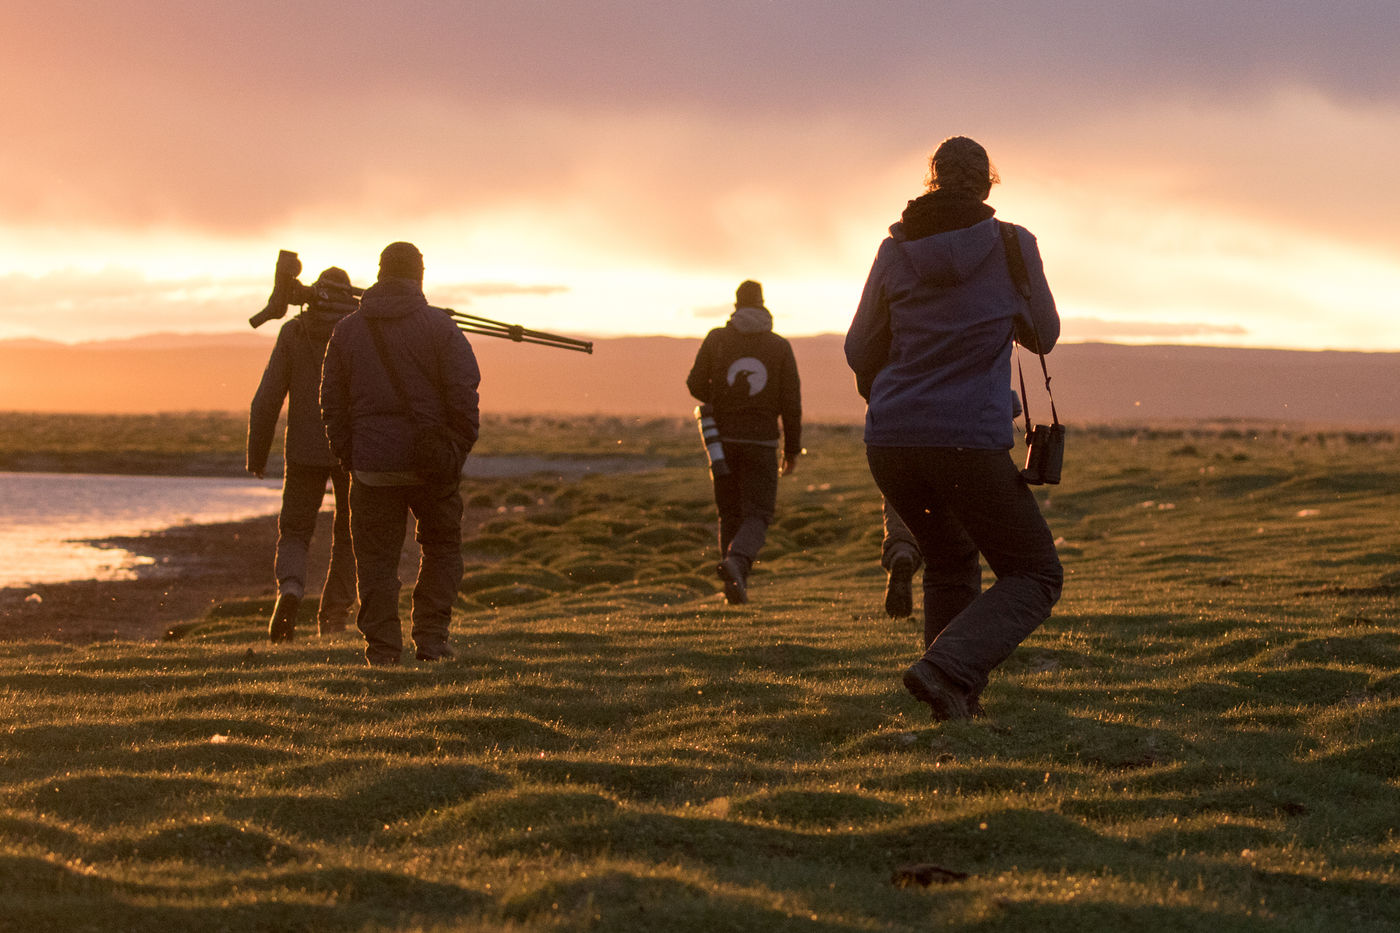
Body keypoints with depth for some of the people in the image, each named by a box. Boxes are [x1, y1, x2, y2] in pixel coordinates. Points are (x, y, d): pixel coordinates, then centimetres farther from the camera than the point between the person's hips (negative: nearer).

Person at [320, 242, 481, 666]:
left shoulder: (347, 330, 6)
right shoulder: (439, 326, -4)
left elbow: (332, 403, 8)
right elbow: (464, 393, -9)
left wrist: (348, 456, 14)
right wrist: (459, 449, 0)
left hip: (372, 464, 1)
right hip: (431, 463, -1)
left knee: (376, 558, 7)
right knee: (442, 548, 15)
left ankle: (382, 648, 3)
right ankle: (431, 637, 7)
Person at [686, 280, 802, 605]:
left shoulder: (716, 339, 0)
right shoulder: (779, 347, 0)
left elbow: (696, 385, -3)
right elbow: (791, 402, -1)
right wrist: (792, 449, 8)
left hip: (724, 440, 1)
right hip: (761, 441, -1)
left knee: (730, 513, 14)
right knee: (757, 515, 3)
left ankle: (737, 588, 11)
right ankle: (737, 560, -27)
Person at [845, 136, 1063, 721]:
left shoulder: (897, 250, 5)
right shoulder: (1014, 247, 0)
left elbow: (860, 352, 12)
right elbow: (1043, 335, 15)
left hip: (890, 441, 4)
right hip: (969, 443, -4)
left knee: (950, 558, 29)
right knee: (1035, 576, 8)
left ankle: (959, 697, 26)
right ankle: (946, 669, -14)